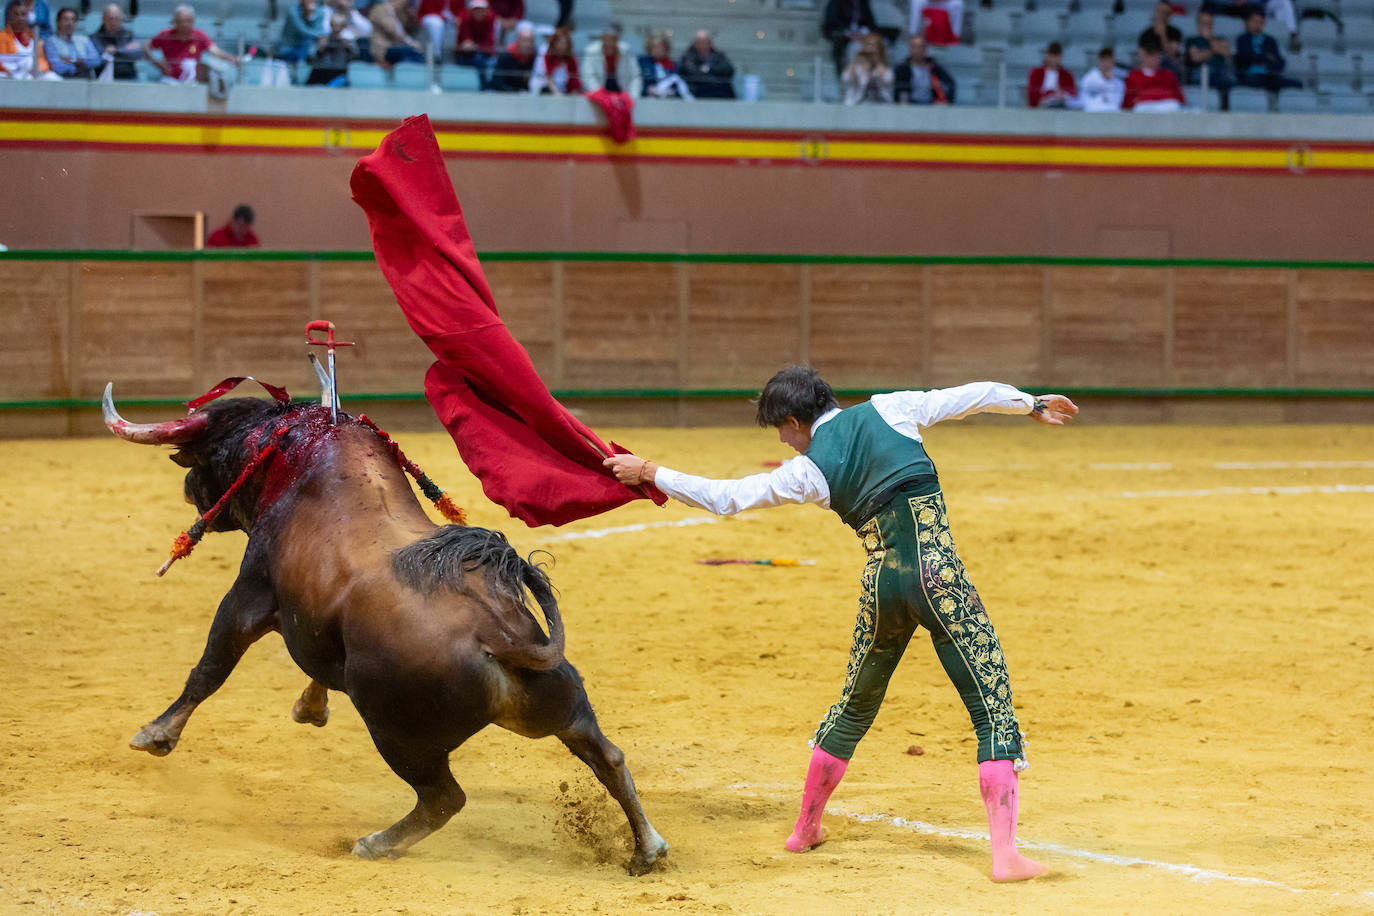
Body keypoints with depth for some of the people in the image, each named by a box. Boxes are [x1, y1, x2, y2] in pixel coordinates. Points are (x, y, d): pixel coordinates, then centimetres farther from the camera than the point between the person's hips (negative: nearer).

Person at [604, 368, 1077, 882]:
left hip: (882, 584, 2)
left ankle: (805, 829, 36)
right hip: (938, 576, -1)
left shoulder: (808, 470, 3)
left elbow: (725, 497, 7)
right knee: (993, 708, -1)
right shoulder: (890, 410, 6)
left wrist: (650, 472, 18)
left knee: (855, 706, 24)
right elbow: (970, 396, 14)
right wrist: (1032, 404, 31)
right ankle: (1005, 854, -12)